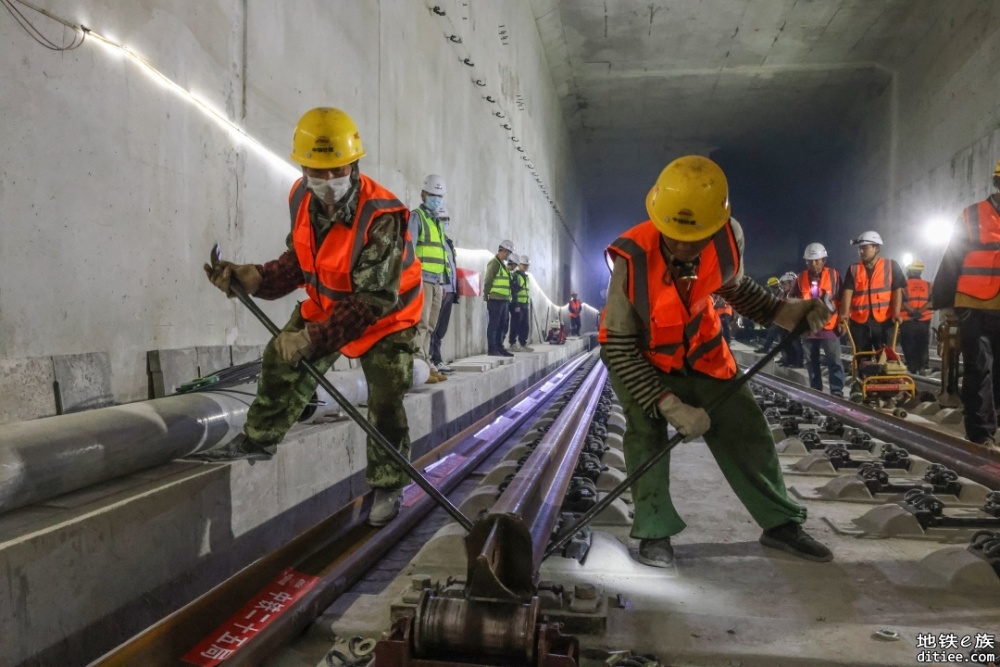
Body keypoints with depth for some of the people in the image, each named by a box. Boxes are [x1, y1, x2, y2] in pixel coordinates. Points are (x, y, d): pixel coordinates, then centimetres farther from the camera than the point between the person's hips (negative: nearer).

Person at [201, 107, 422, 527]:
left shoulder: (382, 217, -35)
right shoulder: (302, 198, -13)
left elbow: (371, 302, -34)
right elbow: (300, 260, 2)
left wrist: (311, 338, -35)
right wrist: (257, 278, -16)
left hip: (386, 317, -6)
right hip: (325, 304, 6)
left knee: (385, 405, -3)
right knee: (280, 361, 9)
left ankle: (387, 488, 17)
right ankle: (260, 439, 32)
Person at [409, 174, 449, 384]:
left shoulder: (437, 221, 23)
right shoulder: (416, 216, -2)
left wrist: (443, 283, 19)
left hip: (437, 281, 8)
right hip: (422, 278, -8)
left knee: (430, 325, 9)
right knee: (420, 323, -13)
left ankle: (425, 364, 13)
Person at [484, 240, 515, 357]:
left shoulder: (503, 264, 21)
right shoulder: (494, 263, -9)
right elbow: (487, 281, -15)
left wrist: (508, 299, 18)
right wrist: (487, 296, -14)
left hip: (504, 300, 9)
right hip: (495, 299, -9)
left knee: (502, 325, 12)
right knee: (493, 324, -5)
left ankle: (499, 347, 18)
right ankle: (491, 349, -2)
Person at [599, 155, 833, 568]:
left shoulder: (729, 238, -23)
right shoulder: (633, 259, -36)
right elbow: (619, 348, -29)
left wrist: (783, 312, -14)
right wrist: (668, 404, -34)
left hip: (699, 349, 4)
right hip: (638, 356, -3)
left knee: (744, 429, 5)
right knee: (646, 433, -18)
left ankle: (780, 523, 22)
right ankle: (654, 533, 1)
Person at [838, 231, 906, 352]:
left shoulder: (891, 266, 3)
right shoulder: (853, 269, 7)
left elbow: (897, 290, -3)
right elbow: (847, 292, -4)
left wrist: (896, 313, -17)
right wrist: (844, 314, -20)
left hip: (884, 322, -2)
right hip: (859, 322, 2)